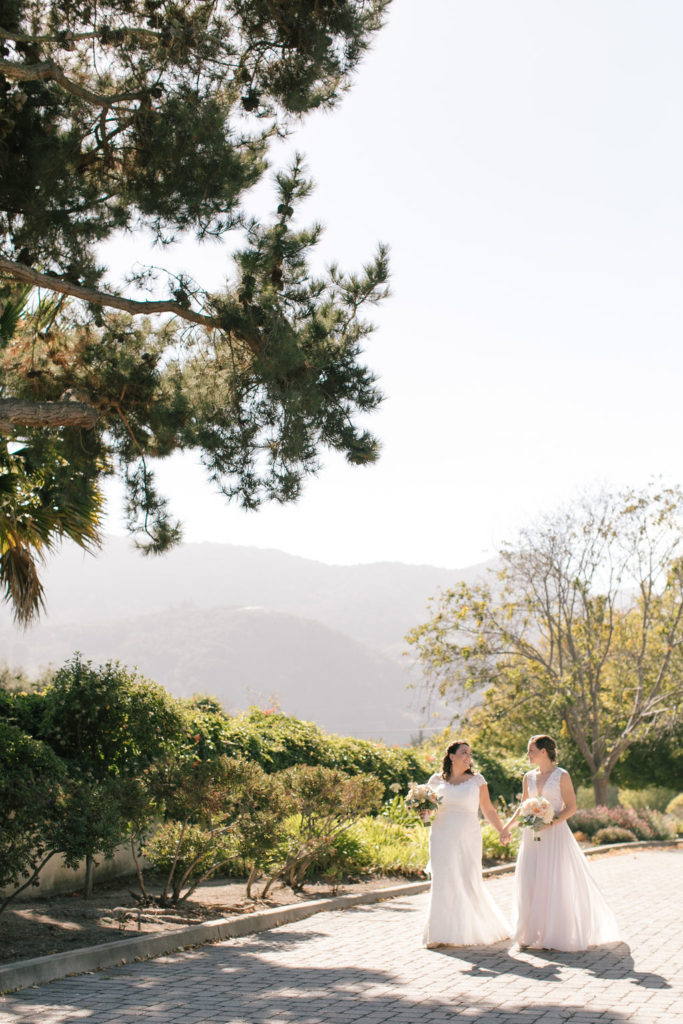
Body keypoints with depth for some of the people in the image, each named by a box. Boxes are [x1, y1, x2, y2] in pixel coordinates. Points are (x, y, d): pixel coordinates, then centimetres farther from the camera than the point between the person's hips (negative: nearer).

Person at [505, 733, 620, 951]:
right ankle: (533, 935, 11)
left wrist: (551, 822, -18)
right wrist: (507, 826, 8)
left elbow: (571, 807, -7)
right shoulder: (529, 777, 11)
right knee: (530, 883, 2)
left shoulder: (562, 776, -4)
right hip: (532, 836, 5)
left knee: (554, 882, -4)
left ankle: (555, 936, 5)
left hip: (555, 835, -5)